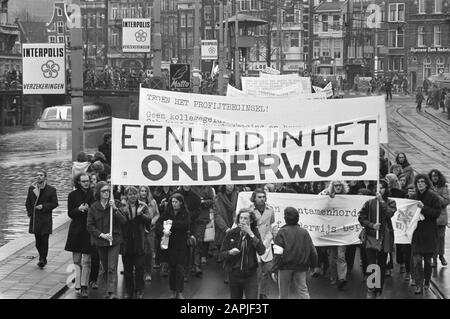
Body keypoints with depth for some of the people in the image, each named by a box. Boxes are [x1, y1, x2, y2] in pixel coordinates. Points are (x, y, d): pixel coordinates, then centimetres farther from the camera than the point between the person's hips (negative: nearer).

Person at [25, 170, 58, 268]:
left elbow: (55, 203, -2)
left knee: (44, 240, -8)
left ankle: (43, 260, -3)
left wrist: (43, 206, -13)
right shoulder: (31, 188, 9)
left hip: (46, 219, -3)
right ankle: (42, 259, 22)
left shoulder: (51, 190, 0)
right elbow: (28, 203, 15)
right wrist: (30, 213, 1)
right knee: (38, 241, 7)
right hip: (35, 219, 3)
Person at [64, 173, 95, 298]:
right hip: (76, 231, 2)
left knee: (86, 261, -4)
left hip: (89, 231, -2)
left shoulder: (93, 194, 0)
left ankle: (84, 287, 1)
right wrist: (79, 209, -16)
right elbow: (70, 213, 1)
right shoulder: (73, 195, 3)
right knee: (76, 261, 6)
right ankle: (77, 286, 12)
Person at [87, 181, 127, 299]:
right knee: (105, 268, 10)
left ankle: (112, 293, -17)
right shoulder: (93, 208, 1)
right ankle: (109, 289, 24)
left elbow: (124, 221, -9)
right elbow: (90, 226, -1)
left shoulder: (114, 205, -1)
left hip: (114, 240, -2)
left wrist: (115, 209, -22)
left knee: (112, 268, -11)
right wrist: (102, 235, -13)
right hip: (100, 242, 2)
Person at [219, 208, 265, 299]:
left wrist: (250, 234, -21)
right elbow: (222, 254, 0)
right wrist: (230, 252, -22)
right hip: (234, 275, 2)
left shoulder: (255, 233, -4)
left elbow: (261, 251, -19)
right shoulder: (231, 233, -4)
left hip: (250, 275, -1)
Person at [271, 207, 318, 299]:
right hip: (301, 267, 3)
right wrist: (313, 266, 22)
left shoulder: (282, 232, -7)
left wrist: (274, 270, -10)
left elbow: (277, 253, -12)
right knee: (303, 290, 4)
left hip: (285, 267, -3)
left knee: (283, 293, 10)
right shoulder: (304, 232, 6)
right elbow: (312, 251, 10)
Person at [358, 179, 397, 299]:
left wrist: (381, 201, -14)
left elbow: (389, 214, -14)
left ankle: (379, 290, 21)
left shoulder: (390, 202, 6)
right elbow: (361, 218, 4)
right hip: (371, 235, -1)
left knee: (382, 265, 9)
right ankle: (370, 291, -8)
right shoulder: (369, 203, 5)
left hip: (384, 237, 1)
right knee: (371, 264, -11)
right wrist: (372, 225, -9)